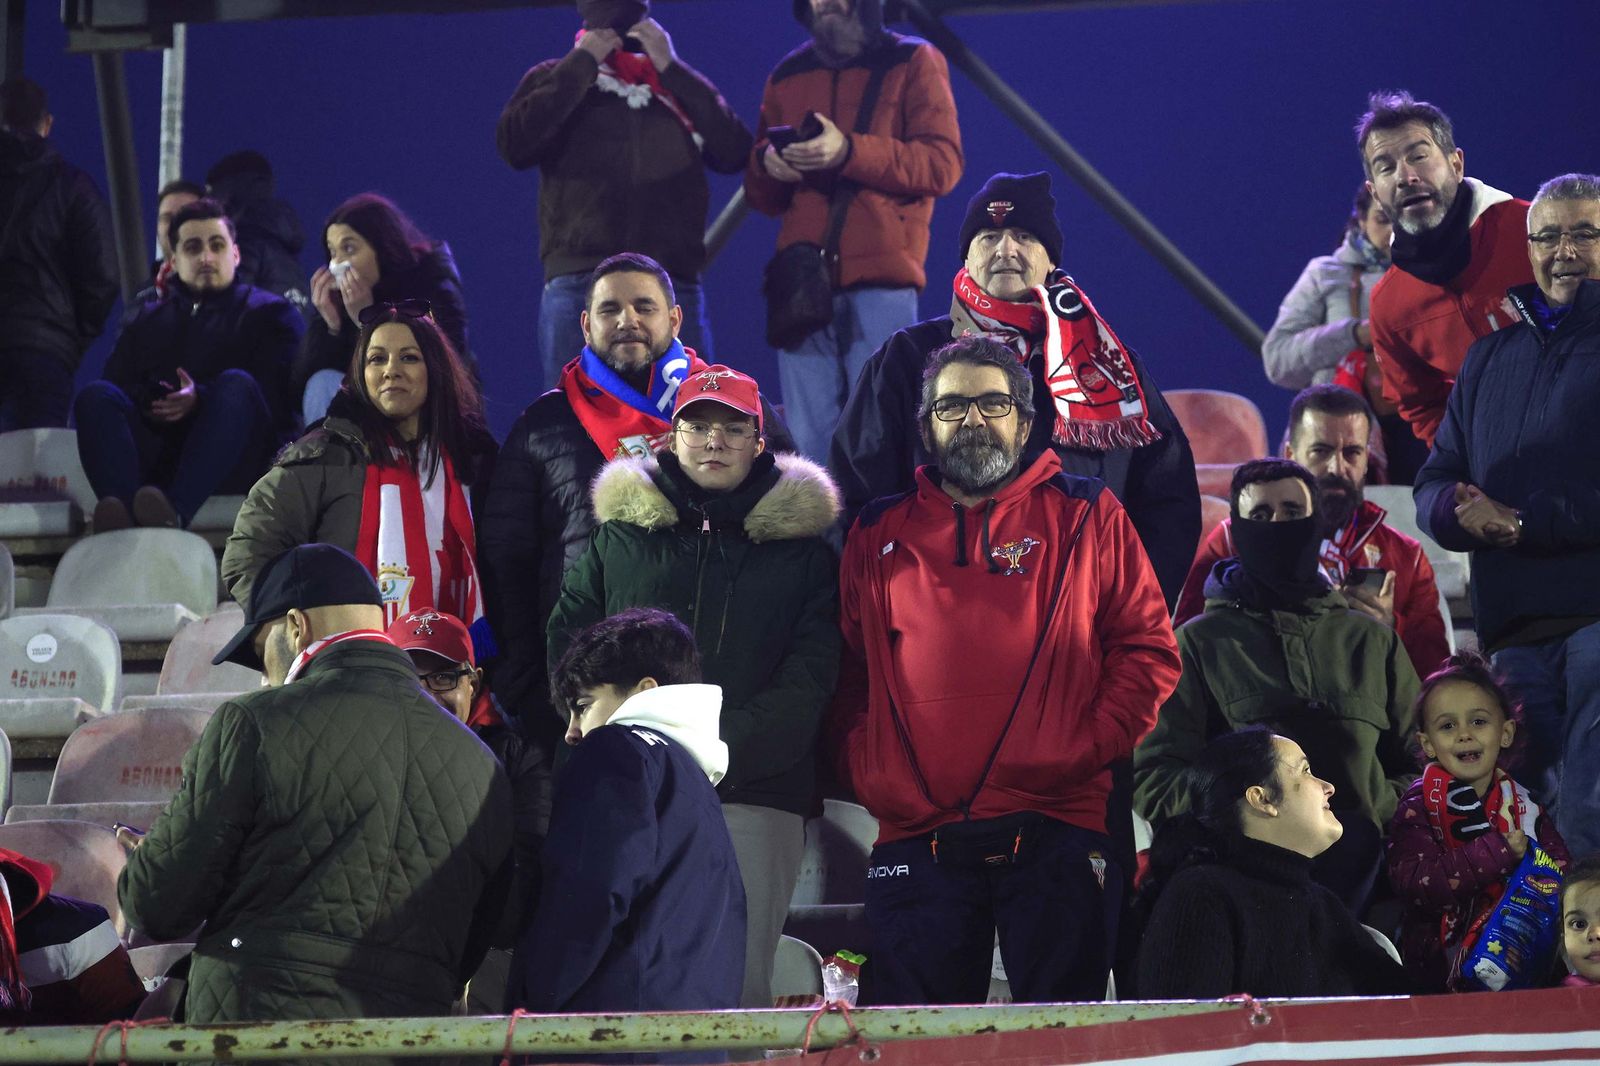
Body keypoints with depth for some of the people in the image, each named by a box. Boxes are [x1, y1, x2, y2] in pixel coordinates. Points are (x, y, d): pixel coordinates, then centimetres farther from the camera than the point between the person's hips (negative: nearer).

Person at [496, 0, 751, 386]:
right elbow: (514, 144, -4)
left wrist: (671, 68, 1)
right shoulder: (555, 80, 16)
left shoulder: (681, 85, 19)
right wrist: (581, 64, -1)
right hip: (579, 286, -1)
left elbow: (735, 153, 3)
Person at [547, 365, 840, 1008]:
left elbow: (808, 678, 3)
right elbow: (566, 642, 15)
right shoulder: (619, 533, 18)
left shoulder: (800, 547, 13)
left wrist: (719, 748, -12)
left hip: (755, 793, -1)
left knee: (739, 982, -10)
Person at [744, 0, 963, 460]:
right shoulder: (787, 76, 21)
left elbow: (943, 164, -4)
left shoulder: (913, 63, 9)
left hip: (879, 283, -4)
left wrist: (850, 151, -16)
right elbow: (761, 197, 23)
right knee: (808, 441, -1)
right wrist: (768, 163, -1)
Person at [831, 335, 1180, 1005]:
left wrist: (1087, 748, -6)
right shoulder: (878, 537, 17)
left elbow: (1149, 648, 6)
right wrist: (866, 774, 0)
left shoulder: (1086, 518, 12)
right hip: (915, 836, 2)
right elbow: (850, 672, 16)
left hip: (1055, 827, -2)